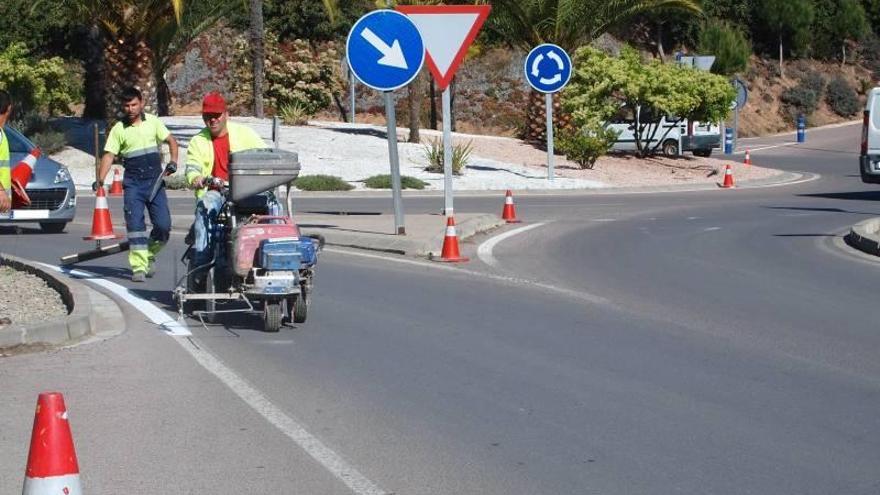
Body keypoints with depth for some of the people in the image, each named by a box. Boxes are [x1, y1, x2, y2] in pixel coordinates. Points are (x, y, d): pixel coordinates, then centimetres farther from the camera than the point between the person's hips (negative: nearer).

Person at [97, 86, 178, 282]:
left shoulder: (153, 122, 6)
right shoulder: (119, 129, 2)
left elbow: (171, 141, 13)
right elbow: (109, 155, -3)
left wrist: (173, 161, -5)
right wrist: (100, 179, -17)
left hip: (155, 181, 1)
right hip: (133, 183, -1)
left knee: (163, 225, -4)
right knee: (135, 224, -9)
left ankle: (150, 254, 21)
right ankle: (138, 267, -8)